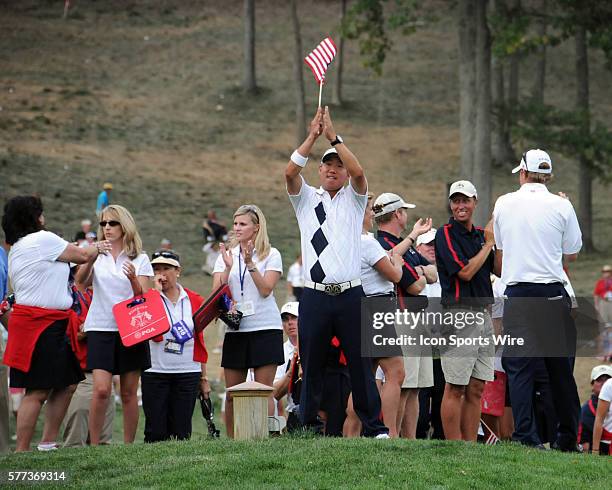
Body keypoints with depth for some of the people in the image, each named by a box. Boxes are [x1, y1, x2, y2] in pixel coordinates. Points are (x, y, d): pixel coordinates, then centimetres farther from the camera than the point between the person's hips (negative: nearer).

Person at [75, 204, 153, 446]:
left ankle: (128, 445, 8)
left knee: (129, 393, 3)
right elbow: (80, 283, -8)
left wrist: (133, 279, -19)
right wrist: (90, 260, -26)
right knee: (101, 390, -13)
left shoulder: (140, 259, 6)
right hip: (101, 328, 0)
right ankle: (94, 445, -8)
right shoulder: (97, 256, 8)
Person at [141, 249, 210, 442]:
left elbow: (200, 341, 12)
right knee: (156, 433, -4)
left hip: (188, 374, 1)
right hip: (155, 373, -1)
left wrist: (204, 378, 11)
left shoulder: (195, 301, 7)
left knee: (181, 433, 1)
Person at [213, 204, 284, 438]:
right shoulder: (226, 255, 12)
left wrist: (250, 263, -16)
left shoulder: (271, 255, 2)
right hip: (235, 329, 4)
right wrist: (228, 267, -11)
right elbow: (216, 294, 3)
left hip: (265, 329, -4)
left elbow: (266, 289, -10)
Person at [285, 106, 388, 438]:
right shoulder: (306, 199, 14)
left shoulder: (353, 199, 12)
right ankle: (309, 428, 9)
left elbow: (359, 172, -9)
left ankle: (374, 427, 0)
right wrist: (312, 137, -11)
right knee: (311, 366, 3)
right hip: (315, 296, 1)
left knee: (360, 363, -1)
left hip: (350, 295, -1)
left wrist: (333, 136, -10)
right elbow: (290, 173, -5)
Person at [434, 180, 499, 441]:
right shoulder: (446, 234, -6)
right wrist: (488, 243, -7)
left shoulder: (480, 234, 16)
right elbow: (465, 272, -15)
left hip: (483, 314, 7)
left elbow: (500, 270, 10)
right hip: (459, 313, -7)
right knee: (455, 388, -6)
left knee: (476, 389, 6)